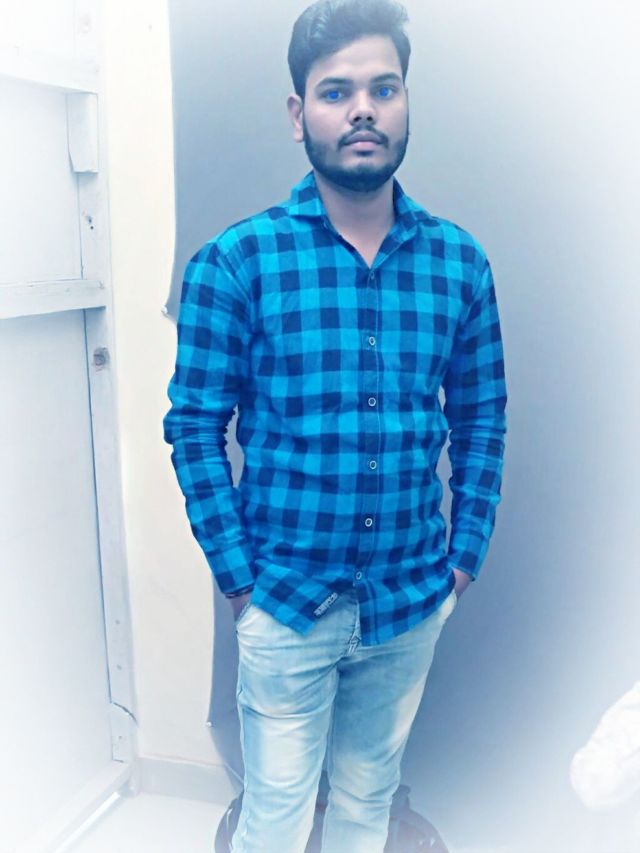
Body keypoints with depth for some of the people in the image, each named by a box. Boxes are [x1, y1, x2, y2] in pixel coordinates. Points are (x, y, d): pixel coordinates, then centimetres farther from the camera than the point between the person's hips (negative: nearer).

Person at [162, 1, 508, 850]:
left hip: (414, 598, 3)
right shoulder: (236, 260, -11)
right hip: (287, 599, -3)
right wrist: (238, 576, -8)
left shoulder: (460, 261, -1)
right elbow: (194, 426, -7)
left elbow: (482, 415, 7)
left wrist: (467, 553, 3)